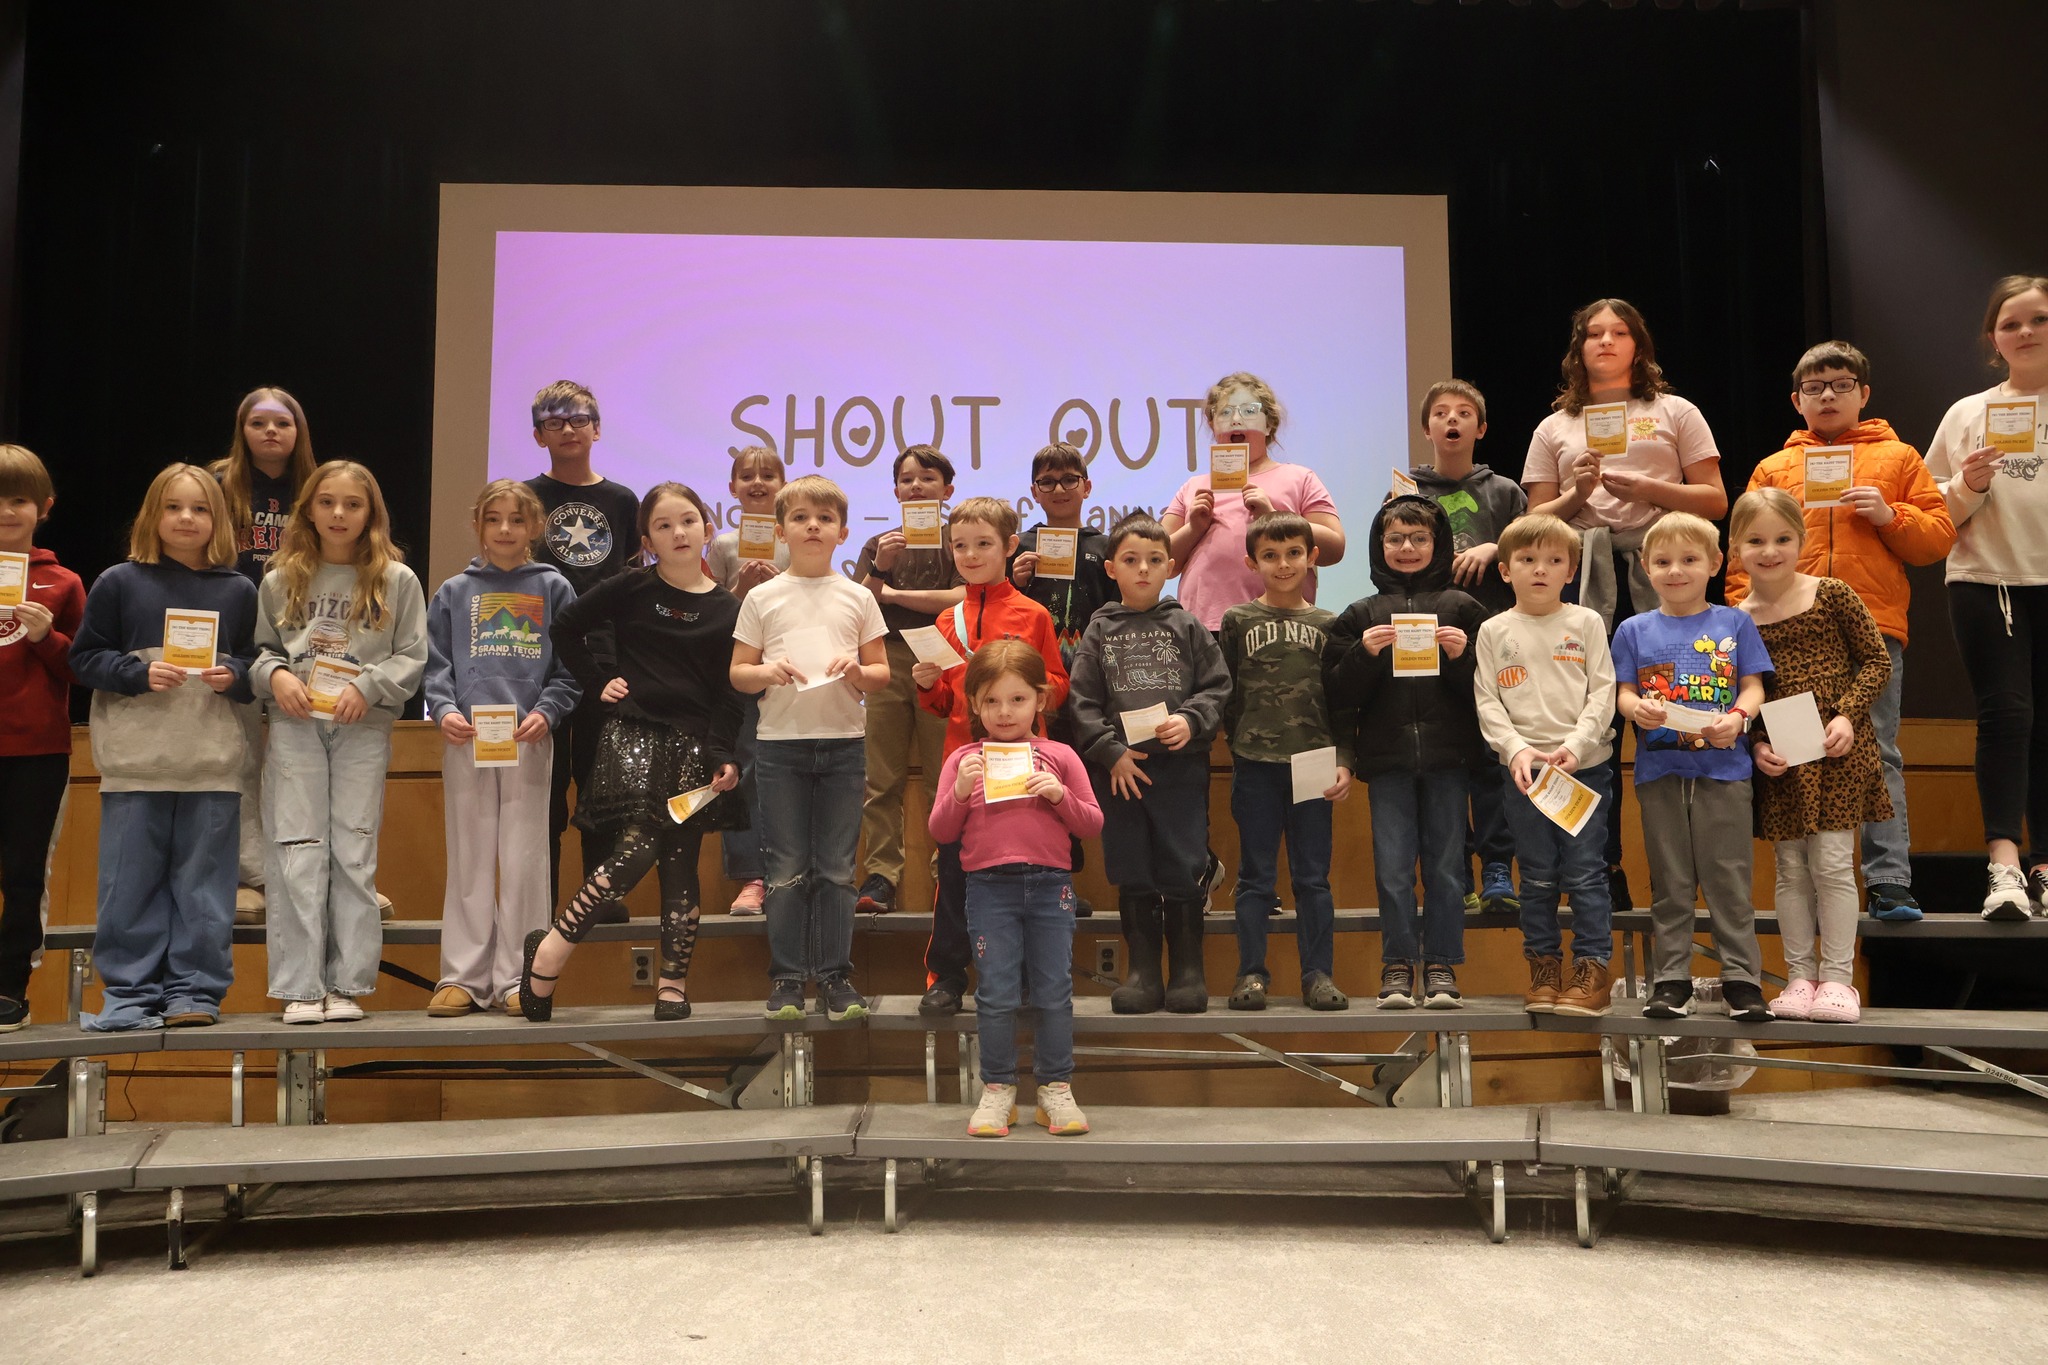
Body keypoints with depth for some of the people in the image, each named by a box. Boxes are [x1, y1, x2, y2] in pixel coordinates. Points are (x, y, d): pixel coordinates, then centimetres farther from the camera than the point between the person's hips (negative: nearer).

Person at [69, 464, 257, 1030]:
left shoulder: (238, 591, 9)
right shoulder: (118, 583, 4)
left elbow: (255, 667, 13)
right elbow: (85, 659, 3)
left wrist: (233, 676, -8)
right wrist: (140, 674, -13)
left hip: (212, 763, 1)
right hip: (135, 760, -1)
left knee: (204, 880, 4)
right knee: (130, 881, 4)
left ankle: (194, 989, 11)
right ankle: (130, 992, 13)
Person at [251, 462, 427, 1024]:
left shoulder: (397, 581, 2)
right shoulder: (280, 580, 8)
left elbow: (412, 658, 0)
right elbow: (260, 648, 11)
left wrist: (367, 686, -14)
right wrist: (275, 674, -9)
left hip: (364, 729, -1)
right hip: (294, 725, 1)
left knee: (354, 853, 2)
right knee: (296, 852, -1)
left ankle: (347, 984, 9)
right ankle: (300, 988, 4)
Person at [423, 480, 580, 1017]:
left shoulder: (553, 589, 8)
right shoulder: (454, 593, 12)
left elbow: (570, 666, 4)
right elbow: (436, 664, 9)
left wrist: (547, 712, -11)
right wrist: (444, 710, -9)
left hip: (529, 740, -1)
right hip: (465, 740, 1)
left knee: (524, 861, 1)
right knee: (468, 861, 5)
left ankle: (517, 977, 8)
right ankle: (463, 977, 11)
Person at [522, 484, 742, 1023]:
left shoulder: (727, 609, 7)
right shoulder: (630, 589, 3)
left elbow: (729, 694, 5)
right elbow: (566, 629, 10)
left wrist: (722, 757, -5)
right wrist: (598, 682, 3)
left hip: (692, 746, 2)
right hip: (632, 734, -2)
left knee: (681, 862, 2)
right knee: (636, 848, -16)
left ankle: (673, 983, 10)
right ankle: (549, 952, -2)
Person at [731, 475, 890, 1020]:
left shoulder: (857, 597, 7)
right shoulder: (763, 598, 5)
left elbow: (882, 674, 8)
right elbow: (737, 673, 5)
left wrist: (858, 673, -13)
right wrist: (768, 672, -15)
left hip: (843, 741, 1)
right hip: (781, 743, -1)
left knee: (837, 868, 5)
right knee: (787, 870, 5)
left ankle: (835, 975, 14)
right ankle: (786, 976, 14)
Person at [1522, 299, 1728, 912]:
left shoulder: (1675, 413, 16)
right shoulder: (1554, 429, 19)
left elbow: (1715, 501, 7)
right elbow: (1536, 523, 13)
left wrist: (1646, 488, -7)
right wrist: (1578, 493, -6)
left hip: (1661, 580, -1)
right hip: (1586, 585, 1)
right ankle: (1604, 874, 3)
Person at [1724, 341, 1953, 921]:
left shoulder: (1897, 458, 14)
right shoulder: (1773, 469, 17)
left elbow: (1939, 535, 9)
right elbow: (1745, 550, 11)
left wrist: (1889, 516, -8)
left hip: (1874, 626, -1)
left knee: (1877, 753, -4)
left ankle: (1889, 883, -1)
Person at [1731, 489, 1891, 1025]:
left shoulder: (1834, 595, -3)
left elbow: (1877, 660, 0)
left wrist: (1848, 714, -12)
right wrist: (1756, 745, -8)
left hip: (1837, 749, -2)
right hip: (1778, 759, 2)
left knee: (1832, 862, -2)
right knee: (1791, 869, 8)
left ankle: (1838, 977, 10)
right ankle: (1799, 975, 19)